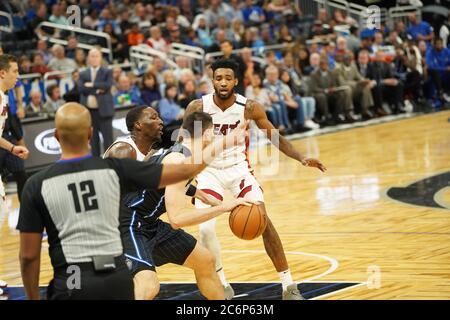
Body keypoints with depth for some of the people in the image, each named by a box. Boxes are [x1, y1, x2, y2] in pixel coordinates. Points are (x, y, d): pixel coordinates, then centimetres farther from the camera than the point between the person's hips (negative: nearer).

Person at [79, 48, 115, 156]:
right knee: (93, 139, 7)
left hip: (103, 110, -2)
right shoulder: (83, 74, 11)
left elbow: (108, 85, -12)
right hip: (89, 111, 2)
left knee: (108, 138, -4)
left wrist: (92, 85, -11)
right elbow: (81, 88, -6)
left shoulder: (107, 72, 5)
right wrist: (97, 90, -13)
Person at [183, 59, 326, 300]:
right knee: (206, 228, -18)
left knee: (263, 221, -14)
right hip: (208, 171, 0)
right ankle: (222, 285, 5)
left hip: (238, 168, 0)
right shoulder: (198, 108, -16)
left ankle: (288, 285, -6)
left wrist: (301, 158, -14)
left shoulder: (249, 108, -14)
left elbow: (274, 137, -1)